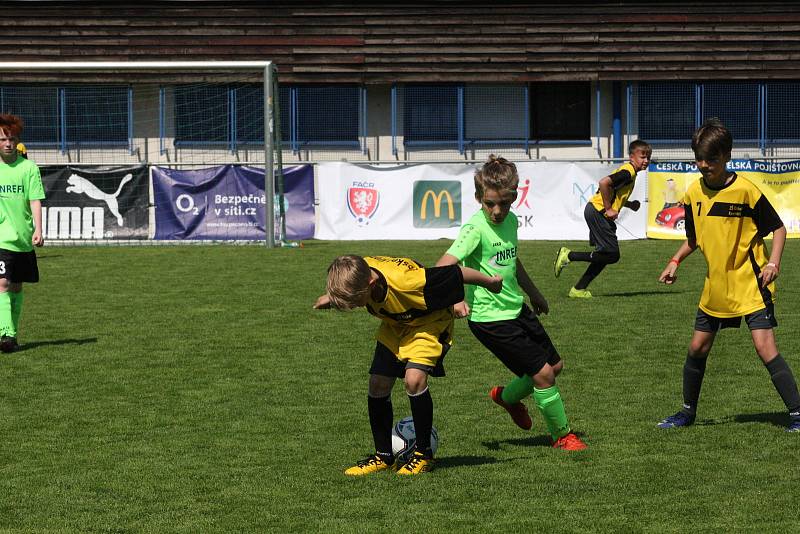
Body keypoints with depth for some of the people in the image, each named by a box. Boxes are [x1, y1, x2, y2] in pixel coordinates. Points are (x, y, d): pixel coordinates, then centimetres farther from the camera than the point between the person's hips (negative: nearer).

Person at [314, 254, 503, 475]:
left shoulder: (404, 281, -42)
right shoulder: (357, 272, -25)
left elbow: (456, 274, -29)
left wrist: (490, 282, -15)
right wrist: (331, 297, 13)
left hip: (429, 320, -6)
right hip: (394, 324, 6)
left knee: (414, 378, -25)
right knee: (378, 384, 0)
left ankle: (423, 454, -8)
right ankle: (383, 456, 16)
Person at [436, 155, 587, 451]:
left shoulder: (510, 220, 3)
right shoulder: (476, 229, -21)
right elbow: (443, 267, -31)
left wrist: (533, 292, 34)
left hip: (516, 308, 8)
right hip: (490, 318, -8)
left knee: (555, 365, 16)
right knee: (543, 373, -8)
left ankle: (507, 396, 40)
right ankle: (562, 435, 11)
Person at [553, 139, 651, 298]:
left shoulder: (629, 171, 17)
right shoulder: (628, 172, -15)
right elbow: (604, 182, -28)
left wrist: (630, 204, 12)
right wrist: (608, 209, -21)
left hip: (596, 213, 10)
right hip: (598, 212, -10)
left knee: (605, 256, 10)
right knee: (612, 255, -10)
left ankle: (578, 289, 12)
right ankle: (568, 255, -5)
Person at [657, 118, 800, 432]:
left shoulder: (745, 190, -15)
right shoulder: (693, 193, 2)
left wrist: (773, 262, -20)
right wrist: (676, 262, 6)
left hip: (750, 284, -6)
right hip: (715, 286, 6)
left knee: (765, 347, -16)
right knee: (697, 348, 11)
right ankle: (688, 412, 30)